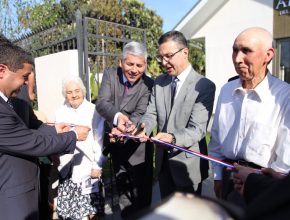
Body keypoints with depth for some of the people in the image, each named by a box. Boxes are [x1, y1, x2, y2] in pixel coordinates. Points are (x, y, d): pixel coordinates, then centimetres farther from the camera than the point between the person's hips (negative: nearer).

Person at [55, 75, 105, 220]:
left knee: (89, 208, 6)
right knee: (67, 207, 12)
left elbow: (99, 141, -7)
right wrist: (56, 161, 5)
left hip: (87, 167, -3)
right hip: (67, 168, 3)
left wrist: (97, 166, -7)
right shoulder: (60, 112, 3)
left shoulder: (94, 111, -8)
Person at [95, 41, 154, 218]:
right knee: (122, 189, 23)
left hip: (137, 146, -3)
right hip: (116, 144, 4)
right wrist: (117, 116, -40)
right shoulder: (110, 75, -7)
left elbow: (140, 114, -24)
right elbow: (101, 103, -19)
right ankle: (126, 215, 44)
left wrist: (126, 127, -46)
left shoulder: (148, 84, -16)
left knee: (141, 193, 11)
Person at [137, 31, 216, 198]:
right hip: (163, 161, 5)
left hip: (187, 163, -5)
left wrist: (173, 138, -39)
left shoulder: (205, 86, -16)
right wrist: (143, 128, -21)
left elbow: (198, 129, -22)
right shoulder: (159, 82, 4)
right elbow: (151, 114, 1)